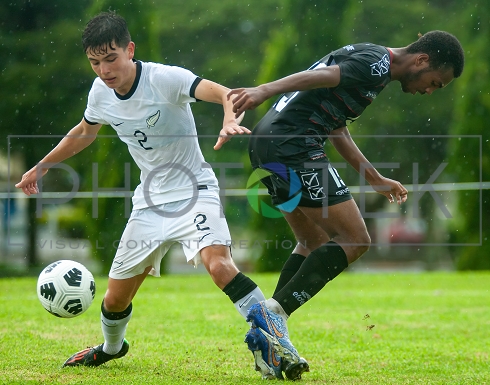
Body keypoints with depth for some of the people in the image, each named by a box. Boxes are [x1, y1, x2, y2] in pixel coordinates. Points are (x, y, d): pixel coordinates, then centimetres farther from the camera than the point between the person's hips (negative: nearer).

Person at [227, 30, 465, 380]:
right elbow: (318, 76, -23)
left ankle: (267, 331, 12)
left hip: (267, 145, 10)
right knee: (354, 240, -6)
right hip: (293, 145, -10)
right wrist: (265, 91, -36)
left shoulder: (369, 58, 25)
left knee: (316, 244, 19)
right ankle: (274, 312, -11)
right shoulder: (377, 64, -7)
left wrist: (376, 179, 35)